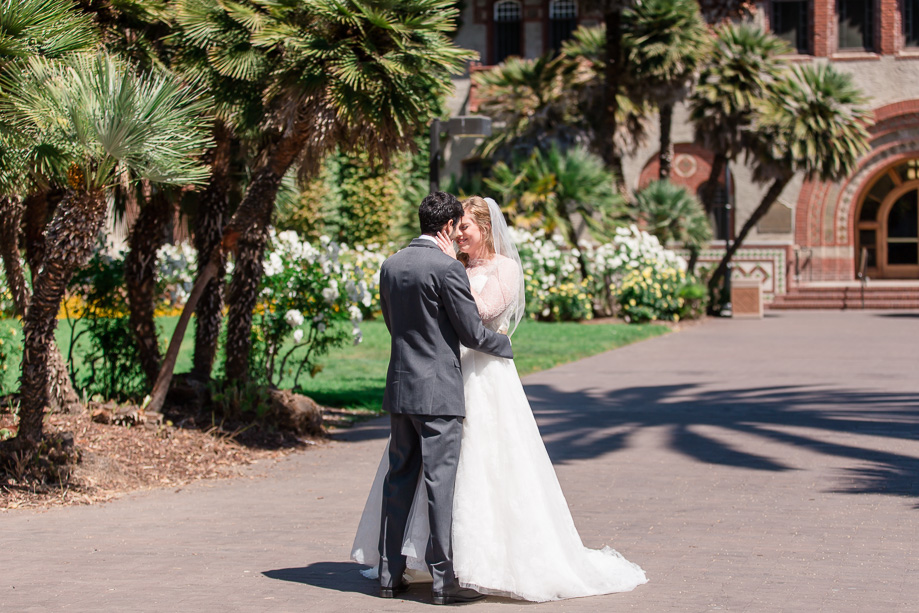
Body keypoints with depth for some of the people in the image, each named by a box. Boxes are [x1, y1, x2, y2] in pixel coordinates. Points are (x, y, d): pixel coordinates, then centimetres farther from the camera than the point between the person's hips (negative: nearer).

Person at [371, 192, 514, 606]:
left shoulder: (390, 266, 8)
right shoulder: (448, 268, -13)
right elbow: (472, 333, -9)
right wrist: (504, 345, 10)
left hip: (400, 386, 7)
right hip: (438, 391, -7)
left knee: (399, 479, 12)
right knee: (440, 483, -3)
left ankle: (390, 573, 16)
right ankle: (444, 578, 1)